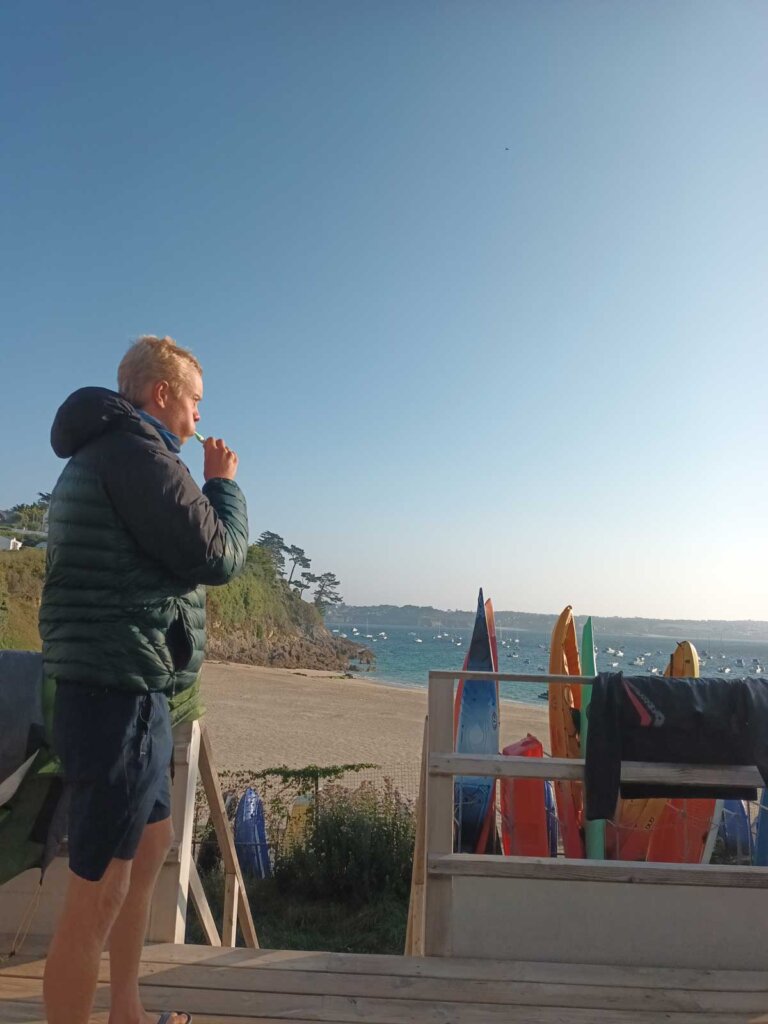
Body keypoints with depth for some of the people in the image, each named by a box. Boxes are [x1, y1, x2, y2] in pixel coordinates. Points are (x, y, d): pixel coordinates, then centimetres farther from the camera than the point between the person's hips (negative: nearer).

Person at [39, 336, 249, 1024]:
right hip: (117, 694, -11)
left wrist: (205, 488, 13)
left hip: (129, 693, 11)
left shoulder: (102, 455, 19)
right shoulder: (135, 451, -15)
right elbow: (219, 557, -15)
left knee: (152, 845, 23)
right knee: (98, 895, -3)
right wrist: (223, 483, -1)